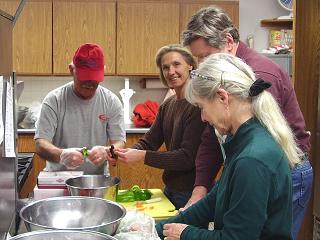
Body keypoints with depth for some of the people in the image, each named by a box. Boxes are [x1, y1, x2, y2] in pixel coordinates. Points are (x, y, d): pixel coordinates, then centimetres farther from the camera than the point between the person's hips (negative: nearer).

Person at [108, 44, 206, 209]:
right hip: (170, 189, 7)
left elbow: (188, 158, -21)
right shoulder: (167, 105, 8)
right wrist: (123, 153, -13)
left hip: (191, 193, -7)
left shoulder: (197, 105, -18)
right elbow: (149, 142, 6)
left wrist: (142, 156, -23)